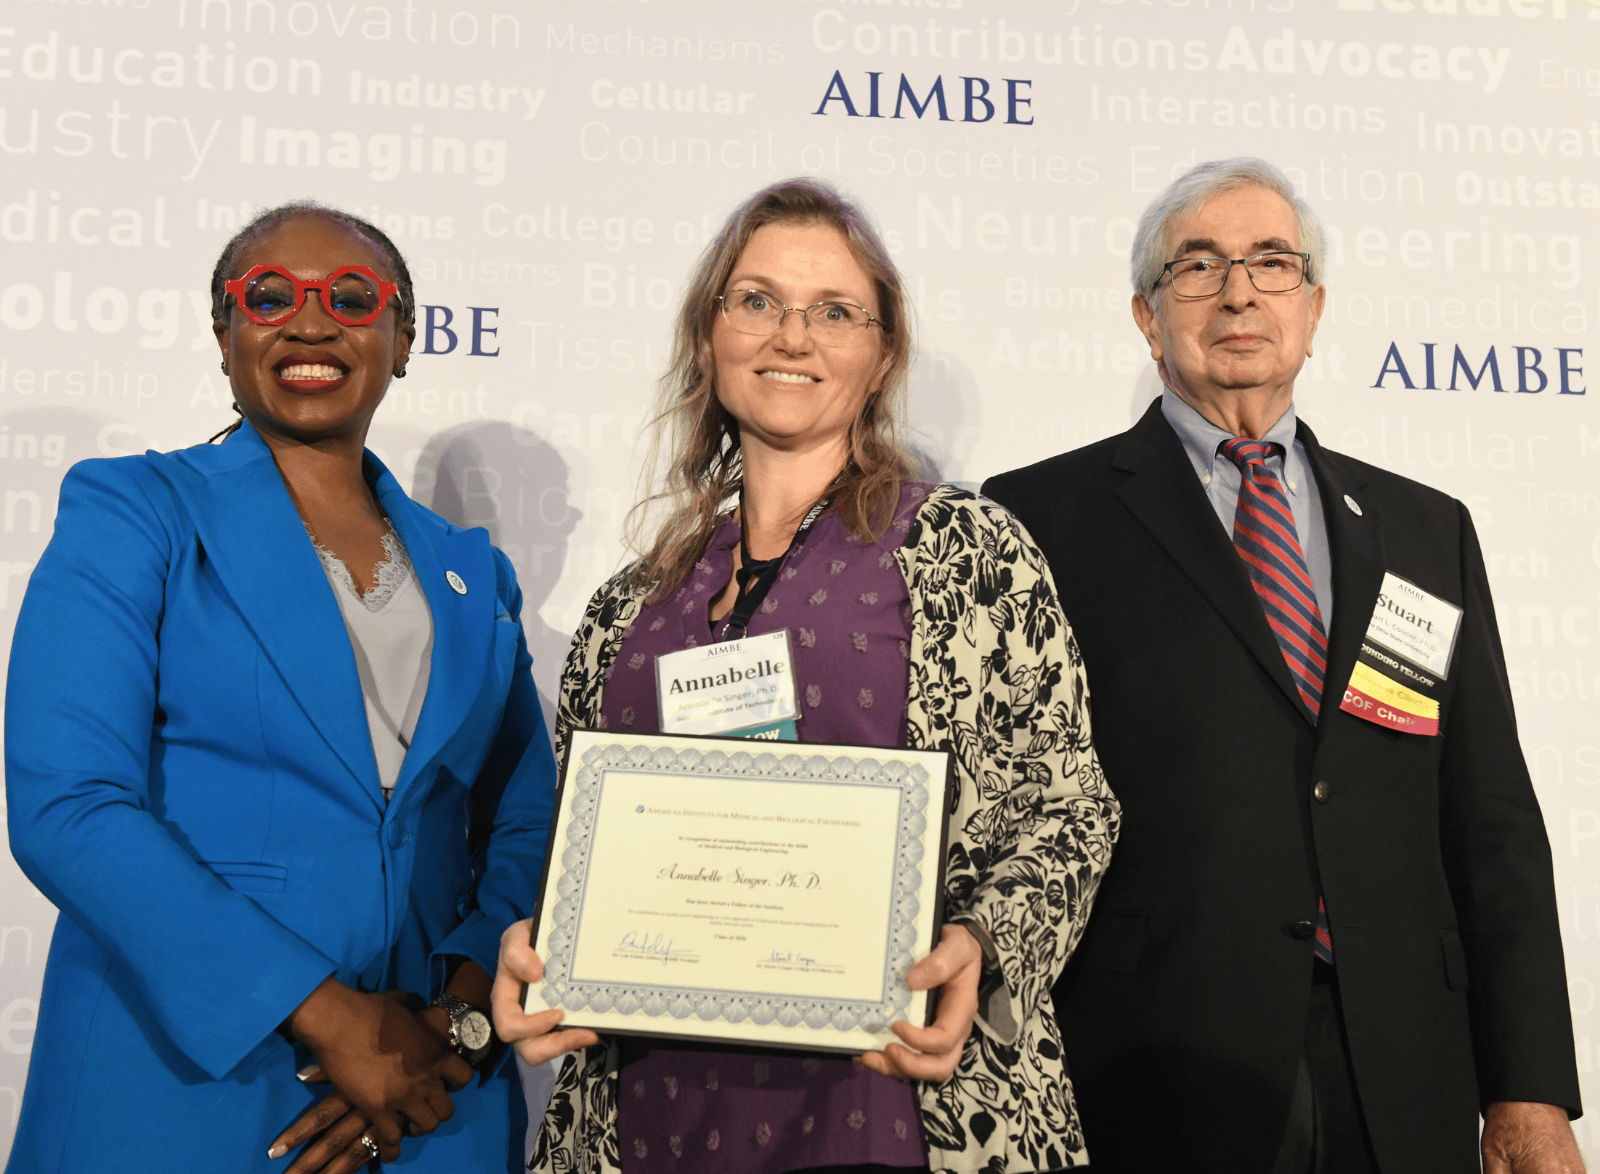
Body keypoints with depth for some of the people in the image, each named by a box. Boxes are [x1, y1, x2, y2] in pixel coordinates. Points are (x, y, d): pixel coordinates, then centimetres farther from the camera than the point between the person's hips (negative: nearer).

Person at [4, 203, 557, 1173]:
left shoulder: (472, 574, 8)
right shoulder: (131, 513, -3)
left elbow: (524, 831, 7)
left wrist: (457, 1021, -11)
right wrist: (328, 1017, -18)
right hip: (174, 1087, -3)